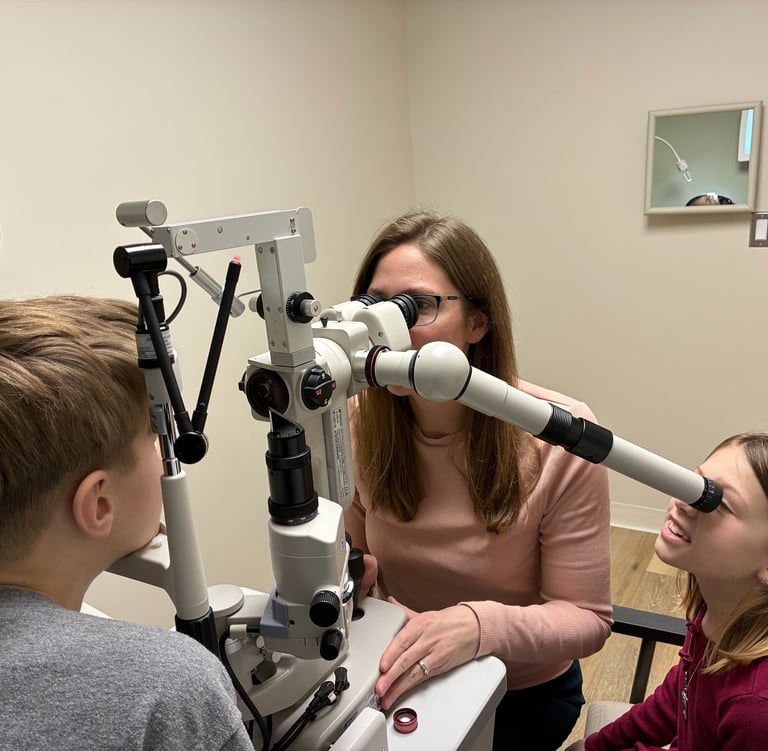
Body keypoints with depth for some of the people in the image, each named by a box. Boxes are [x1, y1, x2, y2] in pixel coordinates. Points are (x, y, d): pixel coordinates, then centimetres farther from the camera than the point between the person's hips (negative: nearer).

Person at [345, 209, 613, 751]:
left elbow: (586, 618, -16)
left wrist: (480, 625, -35)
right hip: (404, 679, 4)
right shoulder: (359, 422, -12)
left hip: (523, 693, -3)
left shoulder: (561, 439, -23)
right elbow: (356, 561, 0)